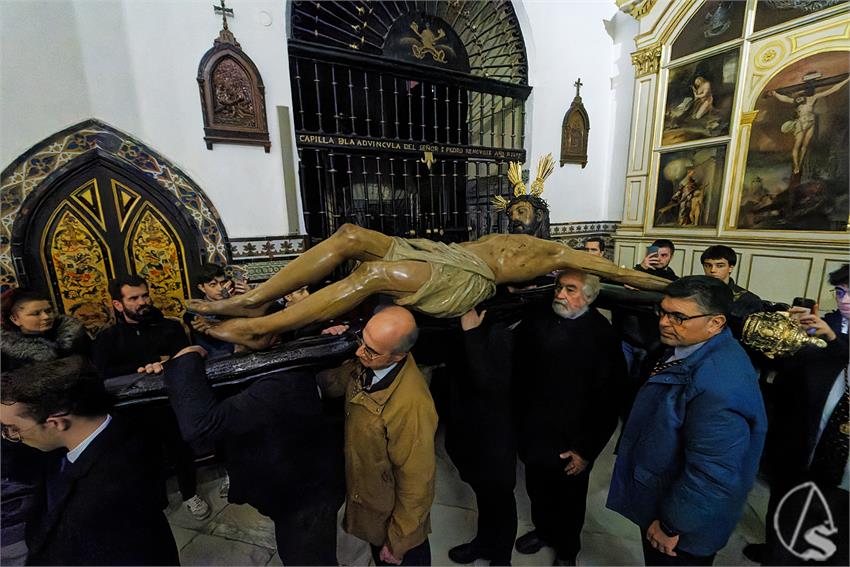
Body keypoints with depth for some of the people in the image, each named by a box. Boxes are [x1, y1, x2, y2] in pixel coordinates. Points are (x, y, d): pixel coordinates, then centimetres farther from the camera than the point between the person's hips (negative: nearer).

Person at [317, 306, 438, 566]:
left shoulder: (412, 405, -40)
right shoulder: (366, 365, -18)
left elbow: (416, 483, -27)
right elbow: (332, 385, 1)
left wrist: (398, 543, -12)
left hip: (392, 515, -6)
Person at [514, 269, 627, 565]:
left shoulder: (603, 335, -19)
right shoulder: (537, 319, -9)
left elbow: (608, 400, -16)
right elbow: (519, 369, 1)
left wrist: (588, 450, -12)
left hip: (572, 442, -3)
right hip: (534, 433, 4)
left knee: (570, 501, 22)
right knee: (537, 491, 25)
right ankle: (543, 530, 56)